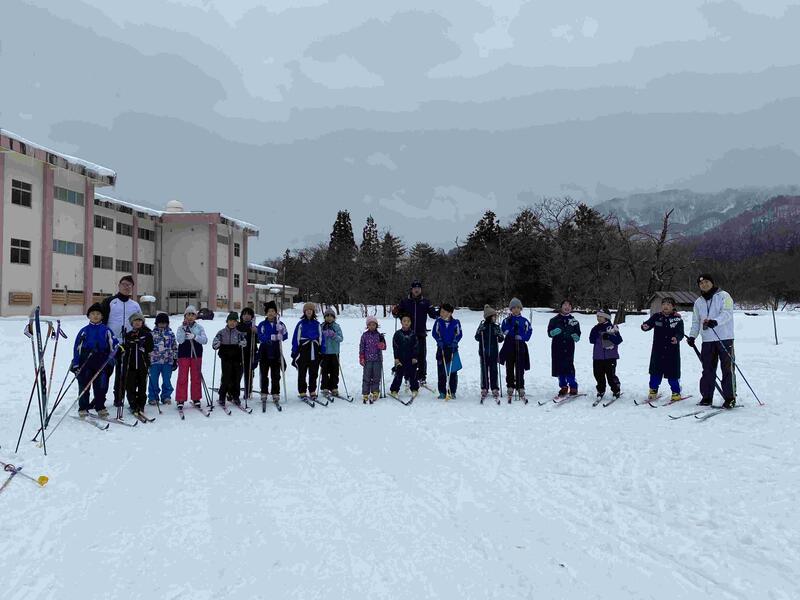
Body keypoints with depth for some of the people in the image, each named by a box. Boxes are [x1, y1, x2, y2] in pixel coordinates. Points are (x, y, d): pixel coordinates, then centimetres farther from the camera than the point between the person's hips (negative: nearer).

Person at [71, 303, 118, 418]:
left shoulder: (106, 330, 7)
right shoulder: (84, 331, 7)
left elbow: (114, 345, 8)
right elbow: (77, 348, 7)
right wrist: (75, 364, 2)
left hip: (101, 363, 0)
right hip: (85, 363, 0)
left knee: (101, 387, 4)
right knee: (84, 386, 3)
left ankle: (100, 407, 15)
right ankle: (83, 409, 13)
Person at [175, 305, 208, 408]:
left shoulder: (199, 327, 5)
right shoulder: (181, 328, 3)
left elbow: (205, 340, -7)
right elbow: (179, 340, -11)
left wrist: (194, 336, -22)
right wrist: (184, 329, -20)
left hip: (196, 355, 1)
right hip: (184, 355, -1)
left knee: (196, 377, 6)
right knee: (182, 377, -2)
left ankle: (196, 398, 15)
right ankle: (180, 399, 4)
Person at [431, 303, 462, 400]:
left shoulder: (456, 323, -1)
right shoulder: (438, 321, 3)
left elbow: (459, 334, 2)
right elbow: (434, 332, 3)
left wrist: (454, 342, -12)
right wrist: (439, 340, -11)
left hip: (452, 349, -1)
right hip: (441, 348, 1)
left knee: (453, 372, 1)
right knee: (441, 371, 2)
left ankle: (452, 392, 11)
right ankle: (442, 392, 9)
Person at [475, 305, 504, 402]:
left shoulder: (496, 327, 4)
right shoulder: (482, 326, 0)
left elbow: (501, 339, 3)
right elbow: (477, 338, 1)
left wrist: (499, 335, -18)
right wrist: (480, 333, -18)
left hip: (494, 353, 1)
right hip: (483, 352, -1)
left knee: (494, 371, 3)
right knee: (484, 371, 4)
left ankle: (495, 389, 10)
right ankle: (484, 389, 11)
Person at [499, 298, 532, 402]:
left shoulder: (524, 321, 9)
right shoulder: (507, 320, 7)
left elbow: (529, 332, 4)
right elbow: (505, 331, -7)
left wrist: (522, 337, -11)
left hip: (520, 346, 0)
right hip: (509, 346, 0)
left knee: (520, 369, -2)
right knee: (509, 369, 4)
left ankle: (520, 389, 3)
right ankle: (510, 388, 12)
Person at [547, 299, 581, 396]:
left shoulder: (574, 321, 12)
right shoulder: (555, 320, 8)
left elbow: (578, 333, 15)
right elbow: (549, 332, 5)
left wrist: (575, 336, -8)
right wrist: (556, 331, -16)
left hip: (569, 347, -1)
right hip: (557, 346, 1)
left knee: (569, 366, -12)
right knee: (559, 367, 2)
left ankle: (573, 387, -1)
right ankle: (563, 387, 15)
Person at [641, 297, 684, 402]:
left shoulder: (678, 319, 0)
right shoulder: (657, 317, 5)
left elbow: (680, 333, -7)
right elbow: (648, 323, -7)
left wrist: (676, 338, -30)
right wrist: (645, 326, -31)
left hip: (672, 351, -1)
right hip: (658, 350, 2)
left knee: (673, 373, 1)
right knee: (655, 371, 6)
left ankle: (676, 392, 18)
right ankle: (653, 391, 21)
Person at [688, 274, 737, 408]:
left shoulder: (723, 296, 1)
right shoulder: (698, 302, 16)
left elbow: (727, 313, -14)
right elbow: (695, 322, 19)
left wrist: (715, 321, -32)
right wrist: (692, 336, 4)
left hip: (724, 338, -4)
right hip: (707, 340, 5)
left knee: (727, 369, -3)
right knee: (707, 370, 6)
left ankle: (730, 398, 5)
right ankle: (706, 397, 13)